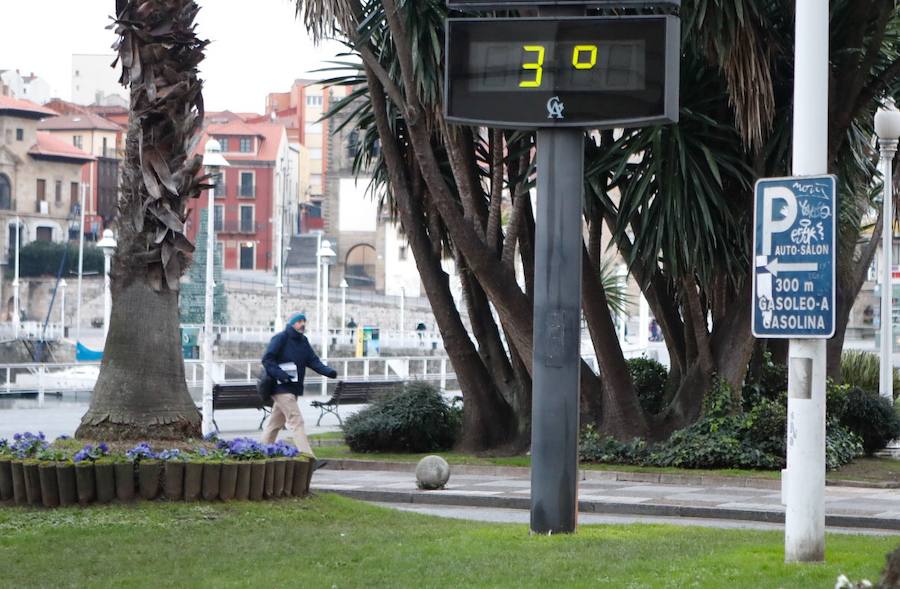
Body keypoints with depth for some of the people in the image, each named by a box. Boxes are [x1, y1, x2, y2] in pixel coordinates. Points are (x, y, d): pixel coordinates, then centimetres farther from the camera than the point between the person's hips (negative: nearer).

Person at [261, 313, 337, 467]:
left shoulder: (303, 341, 14)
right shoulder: (281, 339, -9)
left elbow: (313, 361, 6)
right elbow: (267, 359, -12)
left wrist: (329, 371, -12)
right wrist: (280, 374, -26)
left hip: (293, 388, 9)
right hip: (281, 388, -9)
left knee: (276, 422, 16)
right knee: (296, 420, -15)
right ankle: (309, 459, -22)